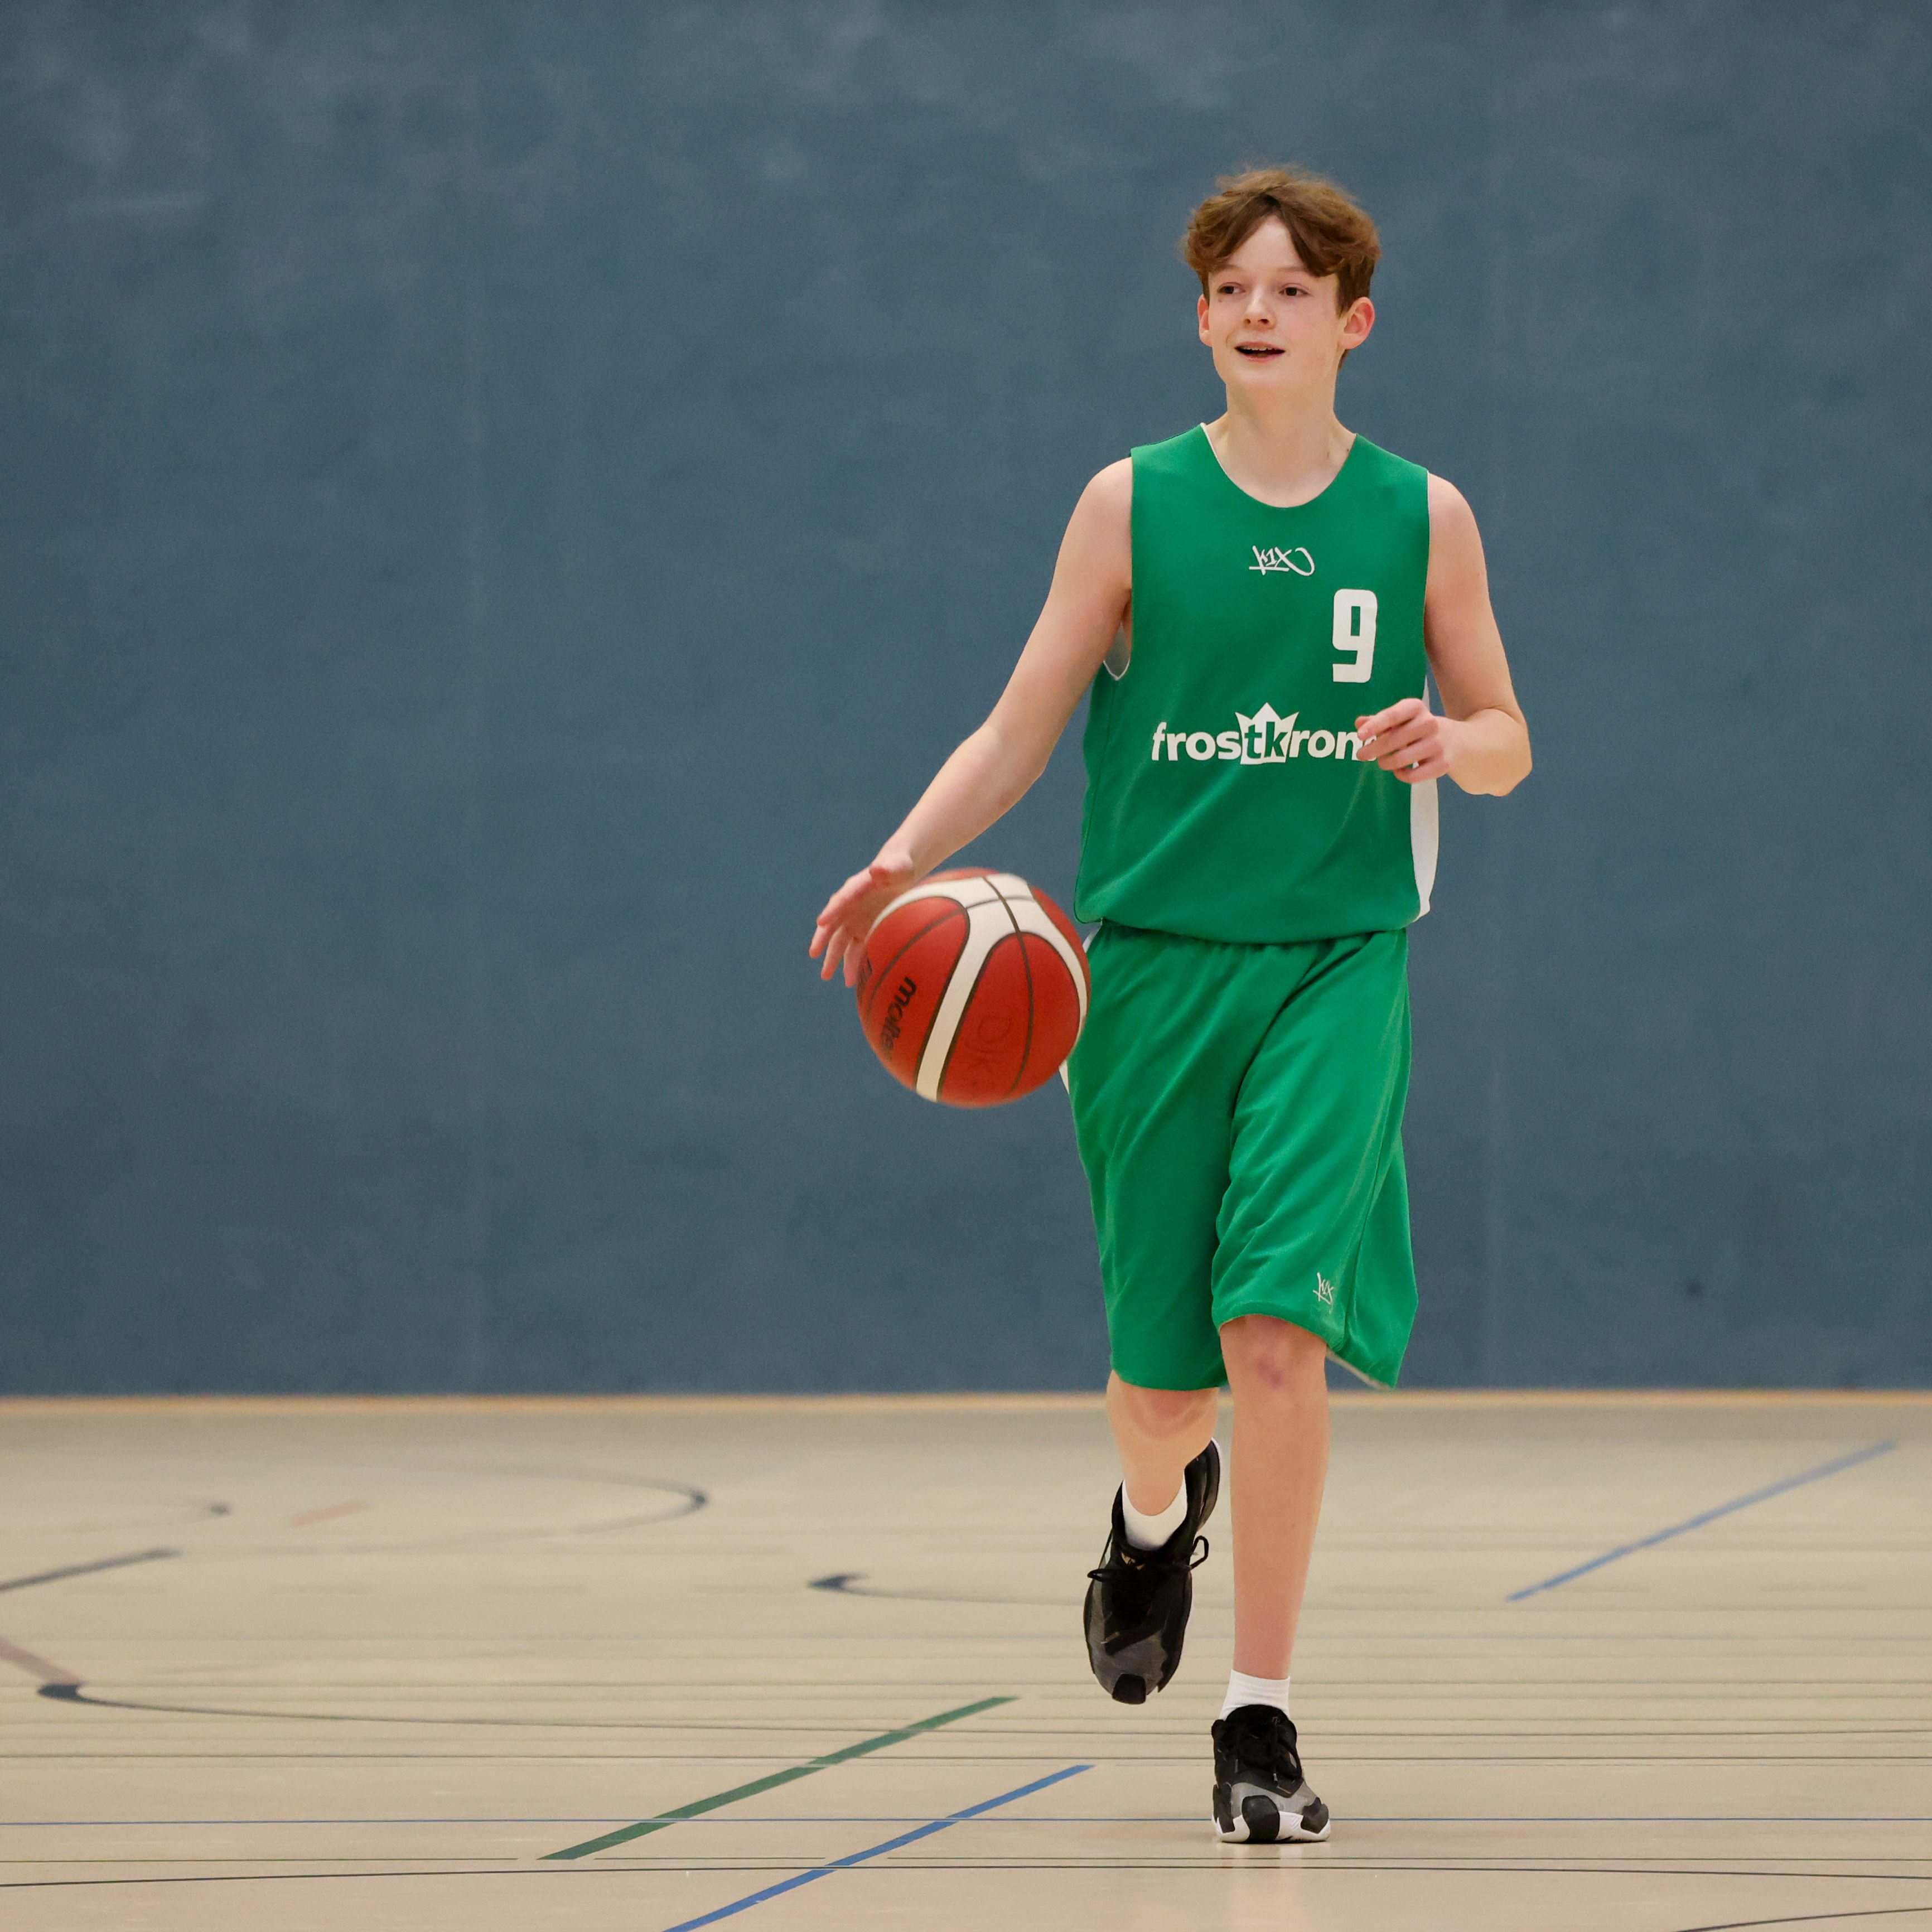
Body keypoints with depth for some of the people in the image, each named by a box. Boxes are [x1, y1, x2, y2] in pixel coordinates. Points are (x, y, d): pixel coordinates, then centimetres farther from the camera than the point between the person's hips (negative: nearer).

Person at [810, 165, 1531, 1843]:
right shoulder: (1133, 504, 3)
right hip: (1151, 957, 1)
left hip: (1336, 960, -1)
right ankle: (1157, 1512, 43)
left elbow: (1506, 741, 12)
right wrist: (904, 861, -12)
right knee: (1162, 1371, 5)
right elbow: (1021, 728, 4)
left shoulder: (1420, 518, 5)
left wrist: (1448, 742, -12)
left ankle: (1260, 1717, -7)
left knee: (1276, 1332, -16)